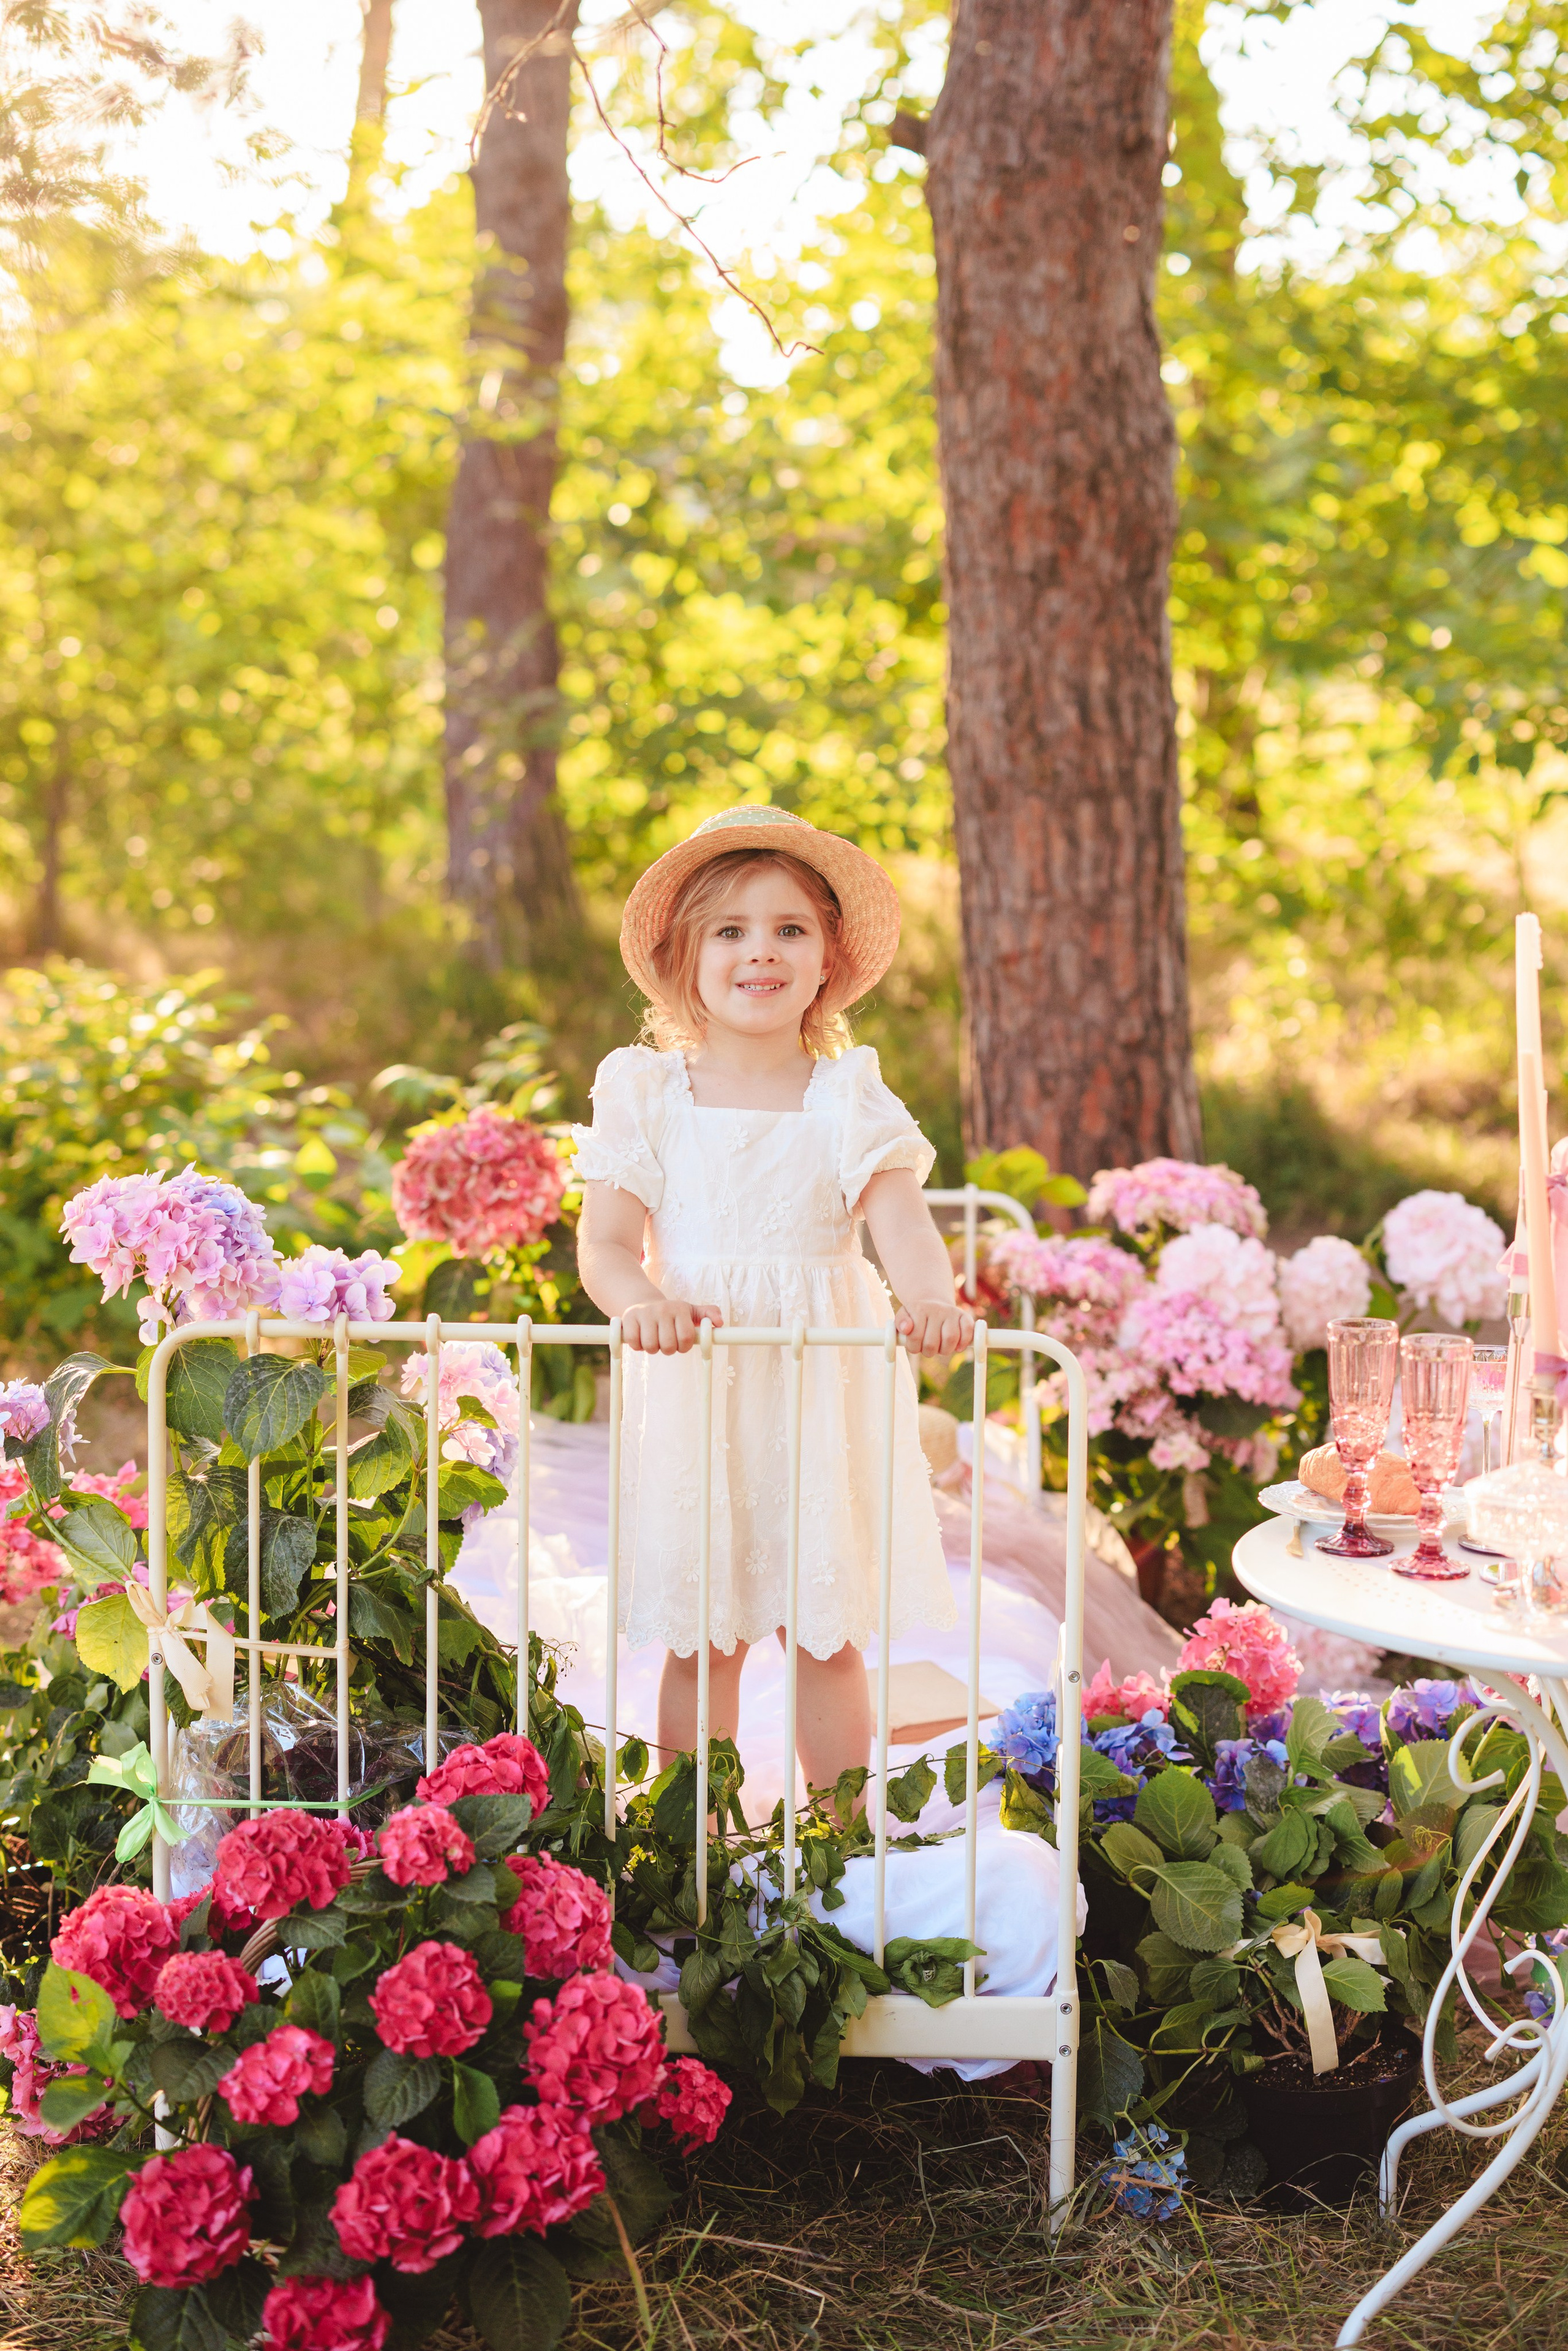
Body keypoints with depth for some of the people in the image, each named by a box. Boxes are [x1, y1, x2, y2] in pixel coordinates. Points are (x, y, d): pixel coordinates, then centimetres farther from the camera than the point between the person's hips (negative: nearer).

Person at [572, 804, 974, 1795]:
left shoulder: (851, 1100, 2)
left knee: (828, 1636, 5)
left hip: (824, 1387, 0)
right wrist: (643, 1302, -25)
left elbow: (901, 1220, -12)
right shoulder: (646, 1096, 3)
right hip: (692, 1385, 0)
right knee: (700, 1640, 4)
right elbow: (605, 1243, -2)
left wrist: (932, 1299, -34)